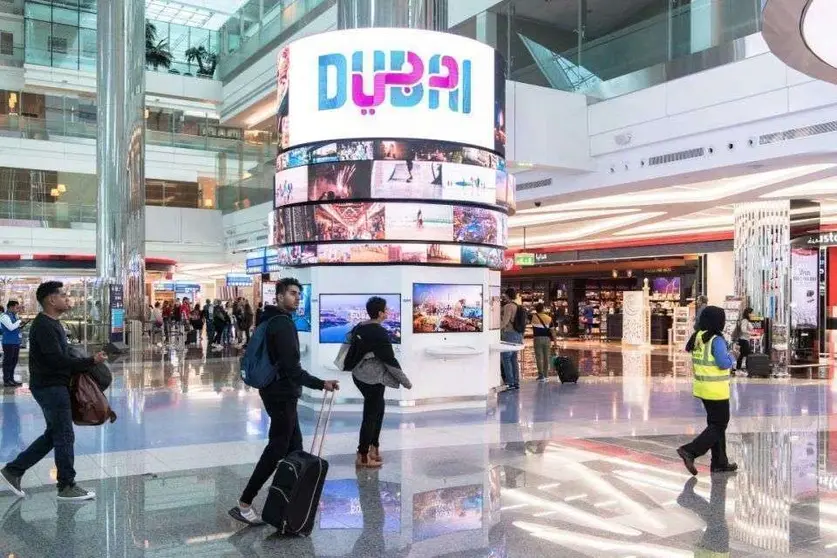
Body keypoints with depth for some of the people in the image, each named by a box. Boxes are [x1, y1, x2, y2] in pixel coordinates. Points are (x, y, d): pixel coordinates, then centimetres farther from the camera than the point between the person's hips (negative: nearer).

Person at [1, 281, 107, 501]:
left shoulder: (52, 323, 13)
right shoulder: (44, 326, -19)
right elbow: (57, 360, -26)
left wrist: (84, 363, 5)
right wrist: (91, 361, -22)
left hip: (55, 386, 10)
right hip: (50, 387, -10)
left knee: (53, 435, 18)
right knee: (64, 437, 0)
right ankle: (67, 487, 11)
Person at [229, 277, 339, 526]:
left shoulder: (273, 321, 14)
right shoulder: (283, 323, -17)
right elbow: (291, 366, -25)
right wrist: (320, 384, -26)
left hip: (277, 392, 10)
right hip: (283, 395, -10)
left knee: (294, 447, 16)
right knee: (276, 449, -6)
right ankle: (244, 504, -3)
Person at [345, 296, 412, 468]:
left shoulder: (359, 327, 5)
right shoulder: (380, 333, -20)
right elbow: (390, 360, -17)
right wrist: (405, 381, -7)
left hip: (360, 375, 9)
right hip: (373, 379, -9)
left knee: (378, 409, 20)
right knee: (371, 415, 1)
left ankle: (374, 447, 28)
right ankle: (362, 457, 8)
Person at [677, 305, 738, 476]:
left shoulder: (697, 338, 5)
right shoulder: (716, 340, -18)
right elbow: (724, 363, -22)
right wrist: (731, 357, 0)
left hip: (702, 387, 8)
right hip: (716, 390, -8)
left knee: (715, 423, 17)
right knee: (719, 426, 1)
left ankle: (720, 462, 23)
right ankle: (690, 451, -10)